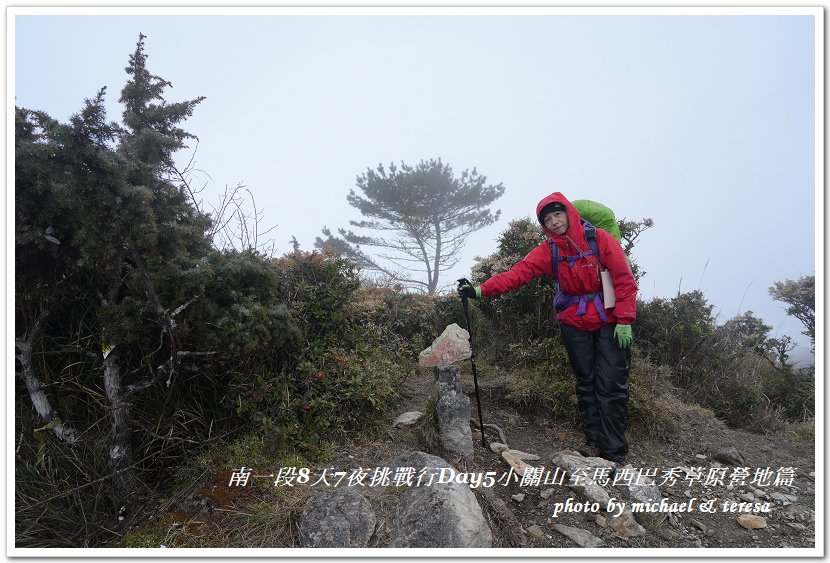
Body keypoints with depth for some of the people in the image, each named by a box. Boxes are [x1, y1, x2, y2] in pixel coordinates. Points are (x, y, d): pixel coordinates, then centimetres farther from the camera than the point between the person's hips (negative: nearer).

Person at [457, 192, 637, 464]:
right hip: (574, 324, 3)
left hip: (609, 323, -3)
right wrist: (481, 290, -27)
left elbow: (625, 280, -9)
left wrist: (624, 321, -13)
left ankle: (614, 453, 4)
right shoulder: (548, 250, -2)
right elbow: (519, 272, -14)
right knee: (586, 384, 11)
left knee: (611, 386, -5)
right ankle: (594, 441, 24)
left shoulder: (600, 238, -10)